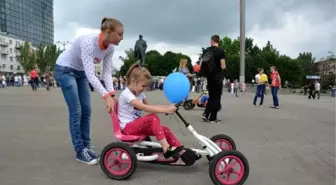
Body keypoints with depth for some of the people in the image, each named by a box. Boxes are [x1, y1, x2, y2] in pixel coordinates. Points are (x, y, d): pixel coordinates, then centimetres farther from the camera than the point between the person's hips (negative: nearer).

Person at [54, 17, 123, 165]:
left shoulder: (110, 48, -13)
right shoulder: (88, 42, -35)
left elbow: (107, 72, -13)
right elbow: (90, 75, -40)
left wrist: (111, 94, -27)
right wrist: (106, 96, -47)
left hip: (80, 72, 7)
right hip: (65, 70, -7)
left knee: (86, 110, 3)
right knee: (76, 111, -10)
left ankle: (87, 147, 14)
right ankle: (80, 151, 1)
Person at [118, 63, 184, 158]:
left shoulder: (140, 94, 11)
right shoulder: (126, 94, -19)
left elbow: (150, 106, 12)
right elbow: (145, 108, -29)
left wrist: (167, 107, -4)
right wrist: (165, 110, -32)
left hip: (136, 125, 8)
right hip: (128, 127, -8)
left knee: (165, 129, -9)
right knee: (153, 118, -30)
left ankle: (180, 150, -6)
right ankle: (166, 148, -30)